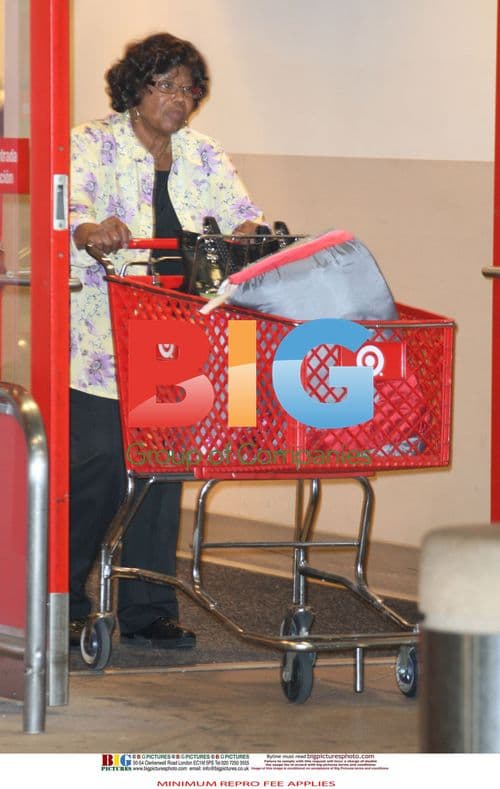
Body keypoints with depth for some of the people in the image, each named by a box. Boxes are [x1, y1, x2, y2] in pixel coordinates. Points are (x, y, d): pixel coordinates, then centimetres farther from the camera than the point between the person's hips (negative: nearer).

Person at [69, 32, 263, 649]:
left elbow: (240, 211, 5)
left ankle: (148, 609, 11)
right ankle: (65, 604, 5)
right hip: (99, 338, -5)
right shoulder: (93, 145, -2)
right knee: (94, 465, -9)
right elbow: (70, 198, -20)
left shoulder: (201, 155, 13)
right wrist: (88, 230, -43)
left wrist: (248, 233, -19)